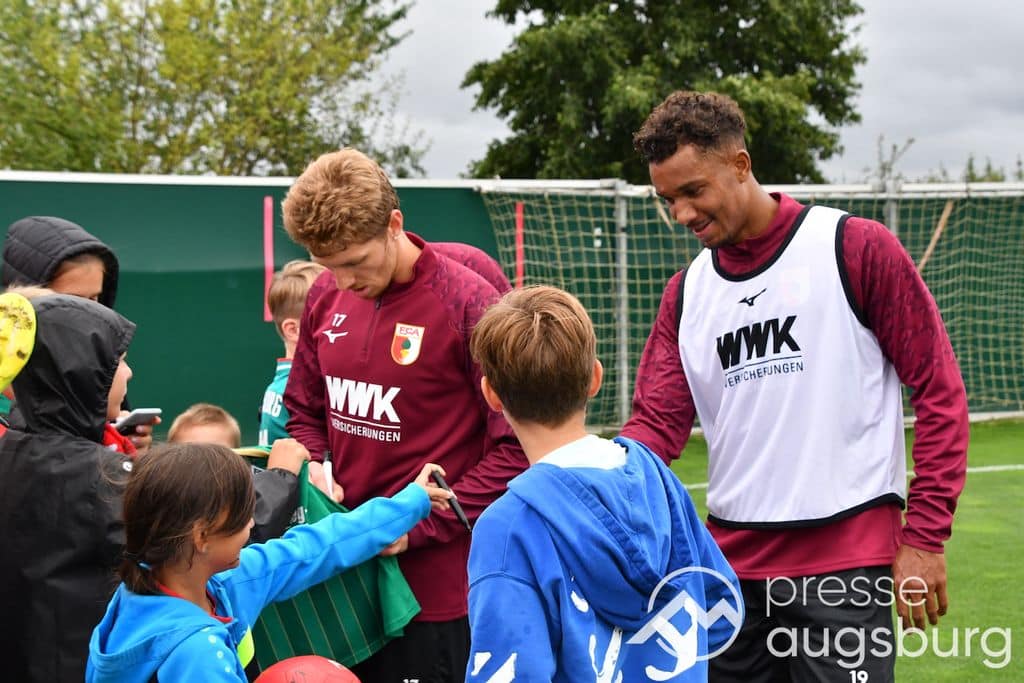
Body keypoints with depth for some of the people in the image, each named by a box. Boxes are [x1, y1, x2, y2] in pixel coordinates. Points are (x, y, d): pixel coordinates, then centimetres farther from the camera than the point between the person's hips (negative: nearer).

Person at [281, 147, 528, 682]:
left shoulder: (468, 304, -14)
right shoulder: (325, 298, 4)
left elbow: (515, 448, -13)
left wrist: (420, 525, -16)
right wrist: (313, 469, -2)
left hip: (434, 585, -6)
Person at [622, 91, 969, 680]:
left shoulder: (856, 249, -5)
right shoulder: (686, 293, 11)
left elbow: (940, 391, -4)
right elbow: (658, 424, 5)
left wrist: (925, 538, -8)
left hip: (847, 562, -5)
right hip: (733, 565, 5)